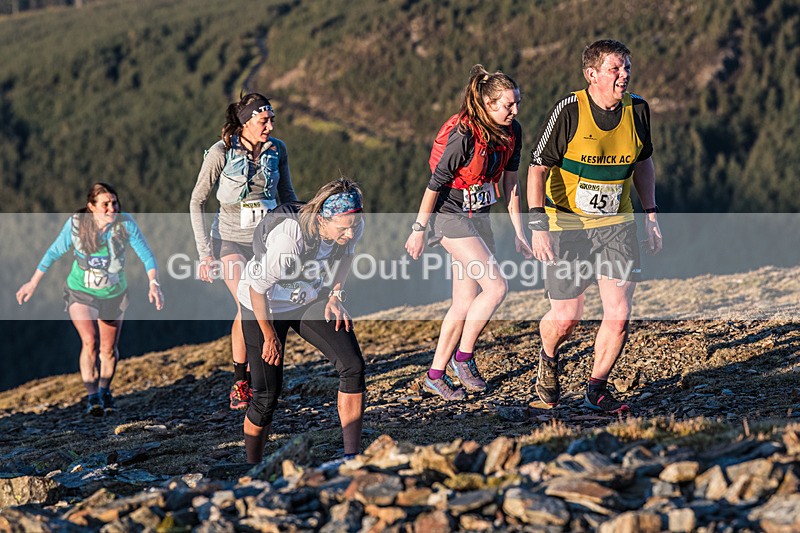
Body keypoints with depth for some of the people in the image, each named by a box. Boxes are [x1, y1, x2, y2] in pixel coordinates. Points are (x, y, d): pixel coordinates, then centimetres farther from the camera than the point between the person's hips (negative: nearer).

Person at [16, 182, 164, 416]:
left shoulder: (125, 223, -20)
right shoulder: (76, 224, -19)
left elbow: (146, 254, -15)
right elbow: (53, 253, -5)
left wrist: (153, 283, -30)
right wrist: (33, 283, 1)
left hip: (114, 295, 2)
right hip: (81, 293, -2)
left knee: (109, 349, 12)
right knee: (89, 342, -22)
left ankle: (105, 390, 37)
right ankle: (92, 397, -14)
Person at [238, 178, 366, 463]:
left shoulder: (352, 226, -21)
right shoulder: (288, 238, -39)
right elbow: (258, 288, -25)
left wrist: (336, 295, -1)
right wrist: (270, 337, -15)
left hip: (311, 300, 5)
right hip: (265, 306, -5)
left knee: (353, 366, -13)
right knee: (267, 393, -4)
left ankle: (351, 456, -6)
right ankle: (252, 464, 19)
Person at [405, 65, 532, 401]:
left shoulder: (511, 132, -2)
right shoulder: (463, 136, -24)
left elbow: (510, 181, 9)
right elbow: (435, 184, -17)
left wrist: (518, 230, 10)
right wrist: (419, 230, -11)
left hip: (480, 216, 7)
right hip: (451, 217, -7)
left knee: (466, 304, 7)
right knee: (496, 286, -16)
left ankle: (435, 376, 17)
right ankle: (463, 357, 0)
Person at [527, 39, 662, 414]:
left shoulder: (638, 109, -2)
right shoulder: (569, 111, -15)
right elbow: (538, 168, -12)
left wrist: (651, 213, 11)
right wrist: (538, 225, -20)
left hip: (617, 224, 4)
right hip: (568, 224, -4)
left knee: (619, 315, -7)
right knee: (565, 319, 0)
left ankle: (596, 390, 13)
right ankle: (548, 360, 35)